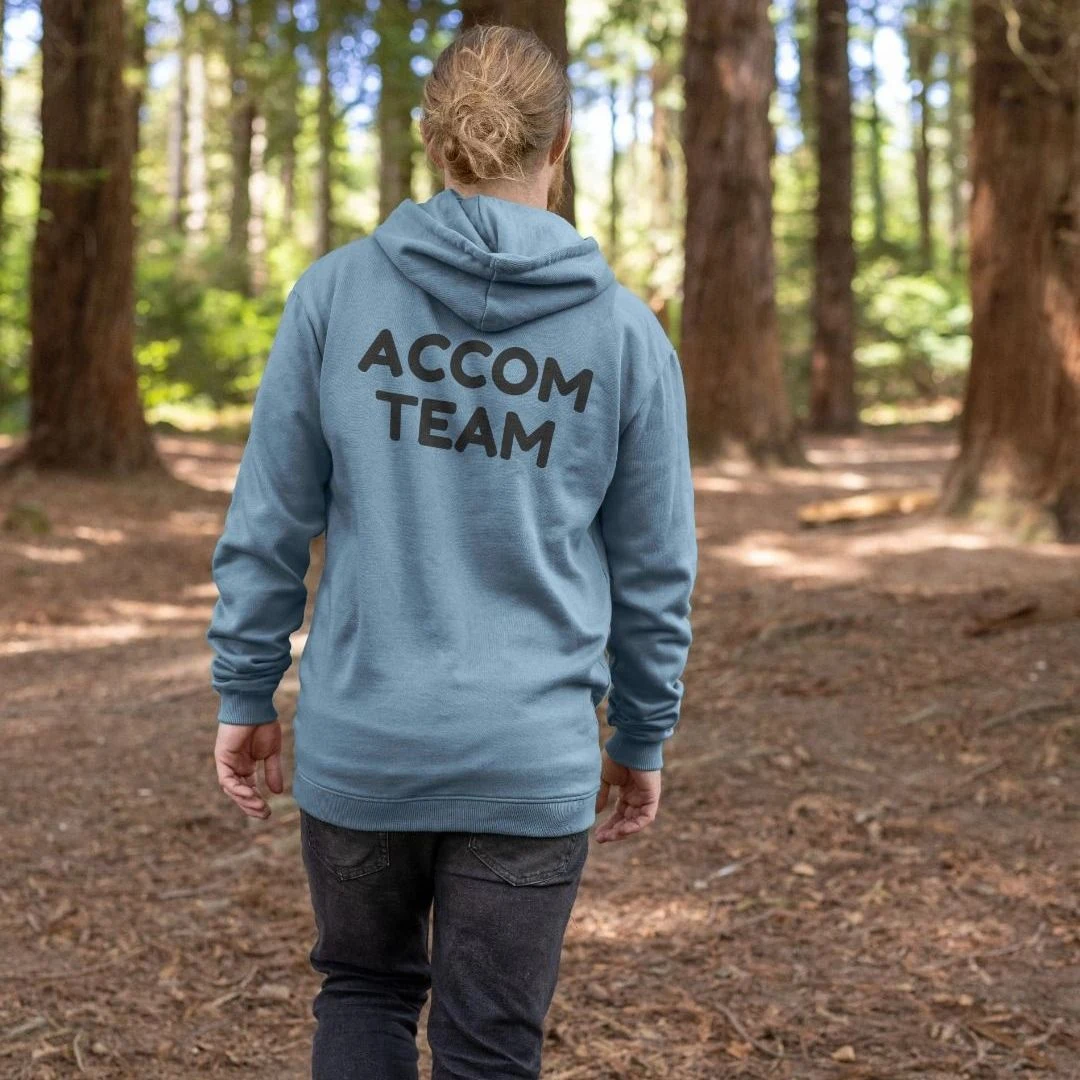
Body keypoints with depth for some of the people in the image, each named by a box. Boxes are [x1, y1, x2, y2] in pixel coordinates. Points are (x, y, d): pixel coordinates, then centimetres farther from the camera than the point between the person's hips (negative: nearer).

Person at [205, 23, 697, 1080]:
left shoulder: (336, 291, -5)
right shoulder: (624, 330, -4)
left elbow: (268, 520, -2)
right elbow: (654, 568, 2)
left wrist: (245, 691, 9)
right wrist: (643, 736, 14)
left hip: (358, 737, 1)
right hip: (533, 756, 0)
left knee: (364, 987, 24)